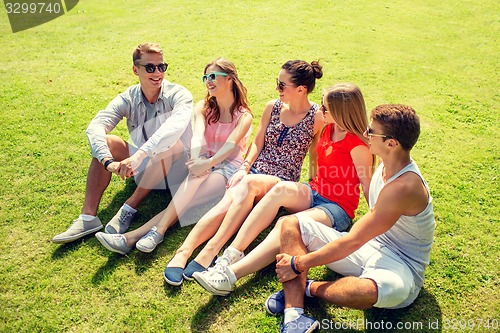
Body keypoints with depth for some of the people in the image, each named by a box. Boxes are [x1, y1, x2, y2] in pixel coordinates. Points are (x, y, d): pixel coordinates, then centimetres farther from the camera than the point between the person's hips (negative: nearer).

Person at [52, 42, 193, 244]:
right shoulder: (128, 99, -7)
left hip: (175, 166, -4)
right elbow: (95, 127, -22)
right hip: (144, 169, 4)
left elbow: (177, 124, -40)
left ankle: (130, 208, -25)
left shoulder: (178, 95, -17)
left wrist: (139, 155, -51)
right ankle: (88, 217, -20)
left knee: (168, 141, -34)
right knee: (106, 142, -17)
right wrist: (108, 161, -41)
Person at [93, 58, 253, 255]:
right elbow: (198, 134, -10)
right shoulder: (203, 107, 10)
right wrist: (197, 161, -31)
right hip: (204, 163, 3)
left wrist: (208, 163, -36)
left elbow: (231, 145, -17)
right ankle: (157, 232, -46)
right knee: (196, 174, -32)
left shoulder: (243, 116, 1)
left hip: (228, 167, -3)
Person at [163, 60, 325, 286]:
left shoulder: (317, 117, -3)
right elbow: (257, 143, 8)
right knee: (227, 203, -30)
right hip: (254, 171, 4)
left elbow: (316, 157, 4)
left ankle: (211, 250, -44)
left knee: (249, 184, -38)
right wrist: (244, 168, -6)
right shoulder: (272, 107, 8)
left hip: (282, 182, -3)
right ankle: (183, 253, -40)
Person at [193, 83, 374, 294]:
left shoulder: (357, 144, -16)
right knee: (282, 189, -29)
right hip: (315, 194, 6)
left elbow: (368, 185, -13)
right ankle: (231, 254, -35)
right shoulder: (328, 128, 6)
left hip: (338, 208, -6)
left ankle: (229, 275, -43)